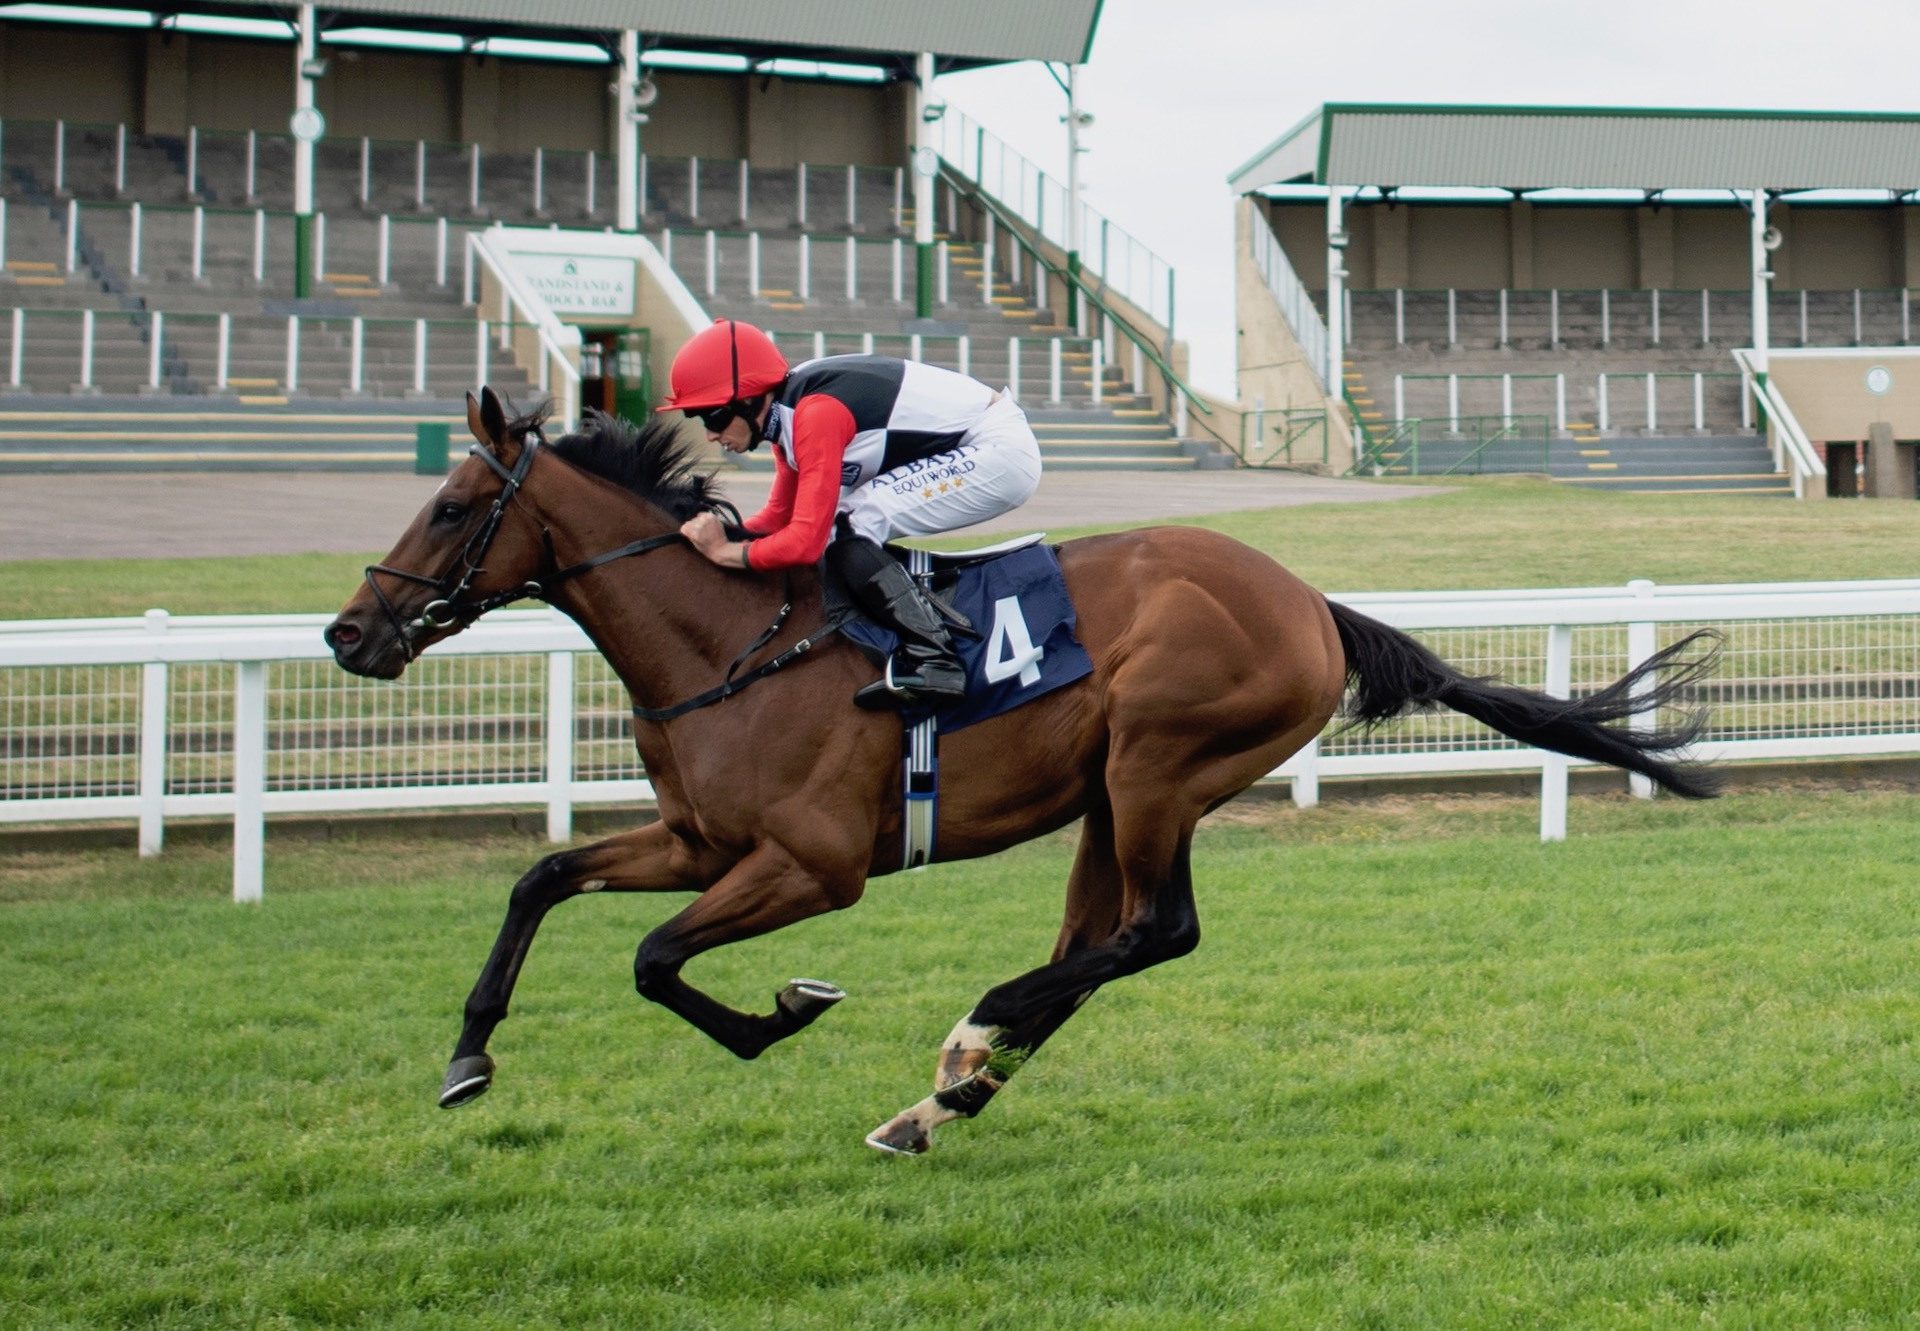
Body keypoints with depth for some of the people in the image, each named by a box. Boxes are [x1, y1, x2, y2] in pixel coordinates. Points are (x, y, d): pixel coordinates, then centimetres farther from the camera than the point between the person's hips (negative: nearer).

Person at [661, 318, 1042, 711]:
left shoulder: (817, 413, -24)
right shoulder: (789, 408, 5)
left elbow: (804, 541, -27)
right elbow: (780, 517, 14)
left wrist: (725, 552, -16)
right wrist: (709, 534, 0)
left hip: (1000, 453, -10)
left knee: (847, 531, -19)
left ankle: (933, 660, -20)